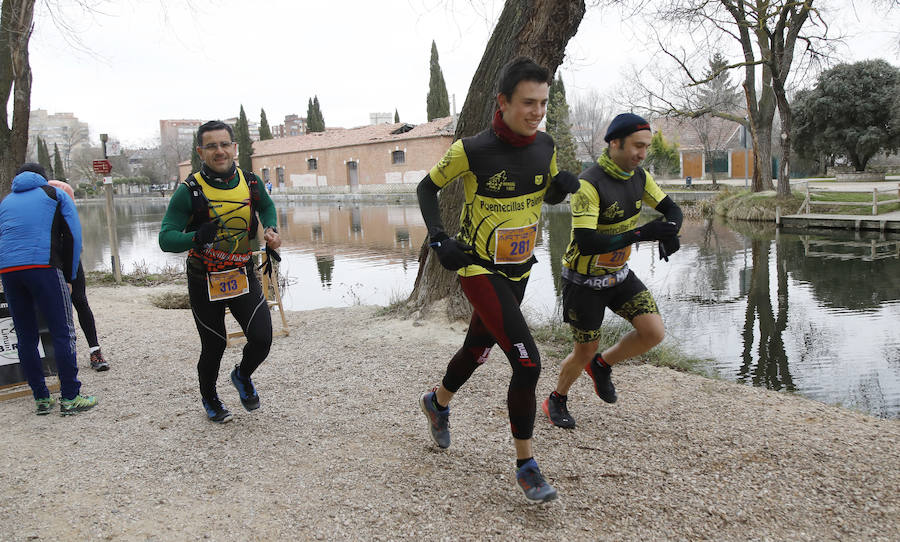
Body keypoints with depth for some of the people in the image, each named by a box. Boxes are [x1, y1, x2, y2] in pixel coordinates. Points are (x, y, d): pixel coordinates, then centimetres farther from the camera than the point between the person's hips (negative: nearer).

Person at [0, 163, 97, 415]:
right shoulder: (54, 194, 15)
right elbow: (73, 236, 6)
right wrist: (69, 277, 10)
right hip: (43, 267, -4)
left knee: (26, 336, 11)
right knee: (63, 332, -1)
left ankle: (41, 399, 15)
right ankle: (69, 398, -2)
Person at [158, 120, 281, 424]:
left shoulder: (250, 182, -4)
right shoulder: (190, 191, -16)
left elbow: (267, 207, 19)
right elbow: (166, 239, -21)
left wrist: (271, 230, 0)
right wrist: (197, 237, -40)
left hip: (243, 275, 3)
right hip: (204, 282, -3)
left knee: (262, 339, -7)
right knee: (214, 347, 8)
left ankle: (242, 377, 28)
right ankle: (209, 398, 38)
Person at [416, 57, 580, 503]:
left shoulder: (545, 146, -3)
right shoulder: (472, 150, -19)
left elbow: (549, 196, 13)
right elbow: (427, 188, -4)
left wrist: (562, 186, -10)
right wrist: (438, 239, -17)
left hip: (518, 270, 6)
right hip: (479, 269, -6)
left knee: (479, 349, 21)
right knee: (527, 361, -16)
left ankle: (437, 401, 52)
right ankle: (525, 465, 2)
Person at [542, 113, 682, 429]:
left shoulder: (638, 176, -3)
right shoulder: (589, 184, -27)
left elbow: (670, 208, 6)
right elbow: (586, 243, -34)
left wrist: (669, 231, -18)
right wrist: (642, 233, -38)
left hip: (619, 275, 6)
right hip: (584, 280, -6)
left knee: (654, 332, -7)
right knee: (586, 350, 5)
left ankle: (602, 365, 20)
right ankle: (557, 401, 33)